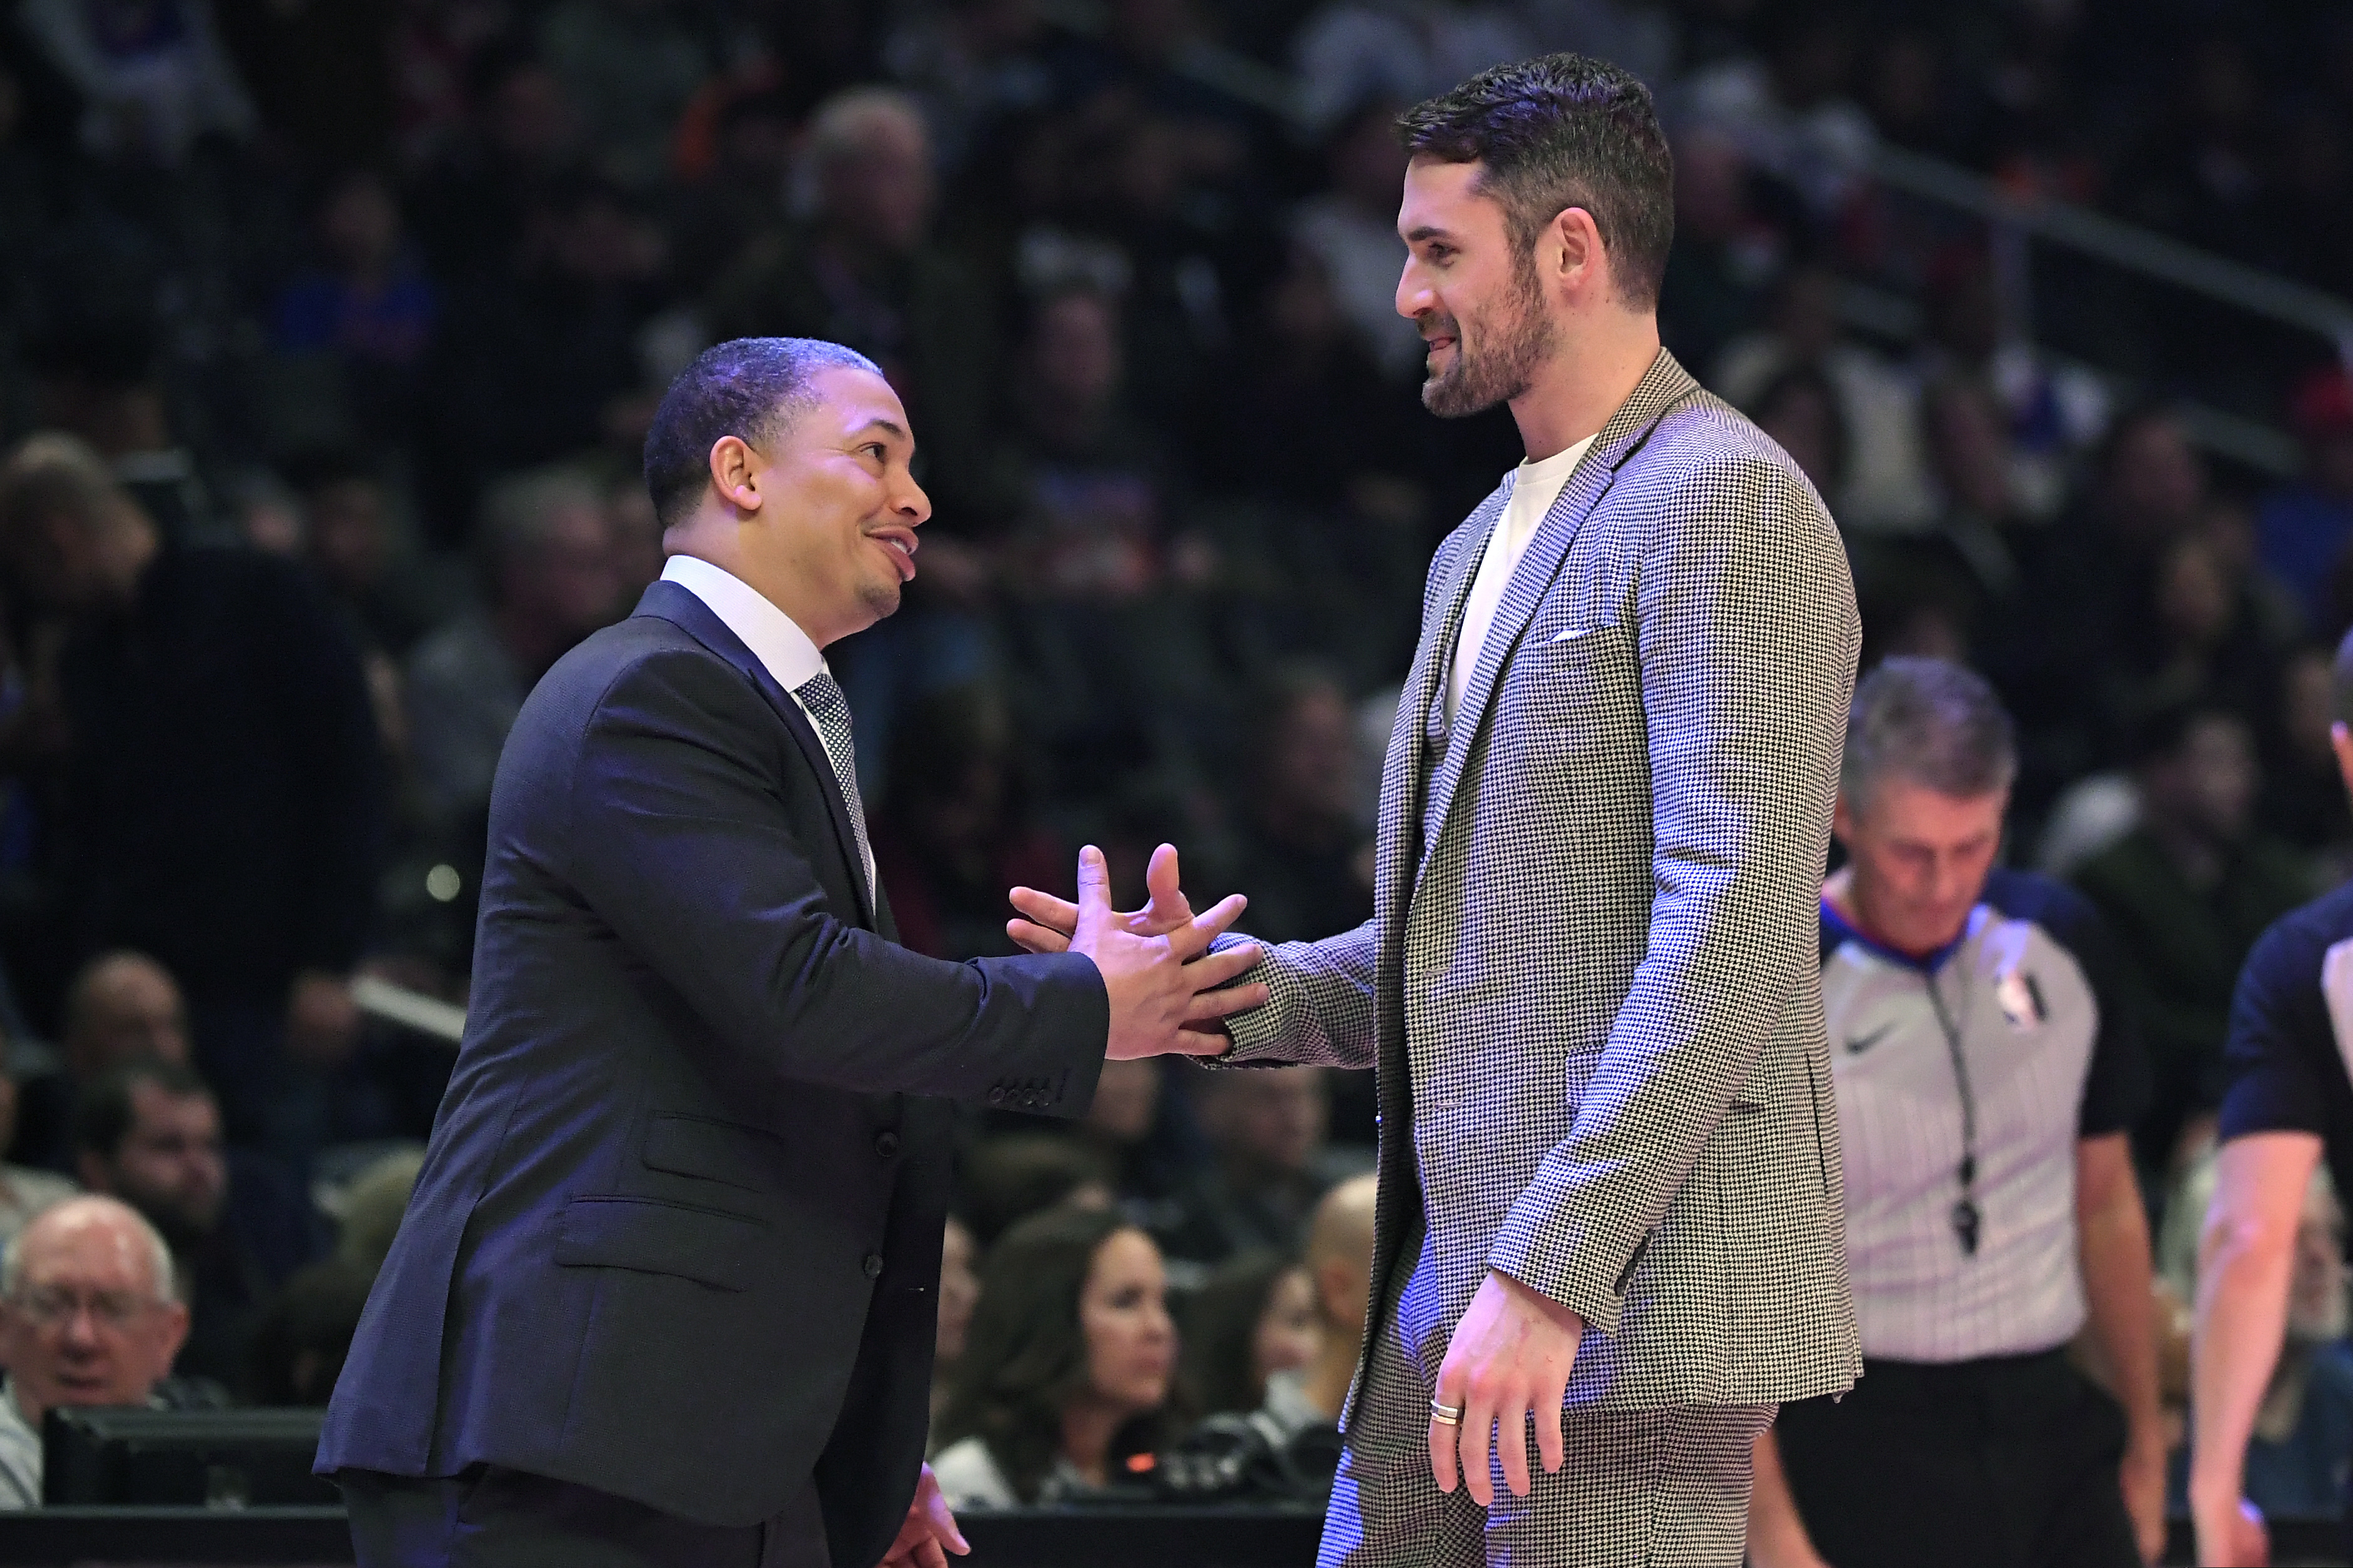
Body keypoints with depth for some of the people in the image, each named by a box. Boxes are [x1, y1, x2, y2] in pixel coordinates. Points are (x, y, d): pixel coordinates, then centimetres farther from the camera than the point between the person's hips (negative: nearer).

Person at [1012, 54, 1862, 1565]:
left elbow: (1737, 931, -19)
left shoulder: (1726, 501, -9)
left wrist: (1549, 1273, -24)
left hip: (1635, 1292, -9)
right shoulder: (1488, 548, 23)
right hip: (1456, 1294, 9)